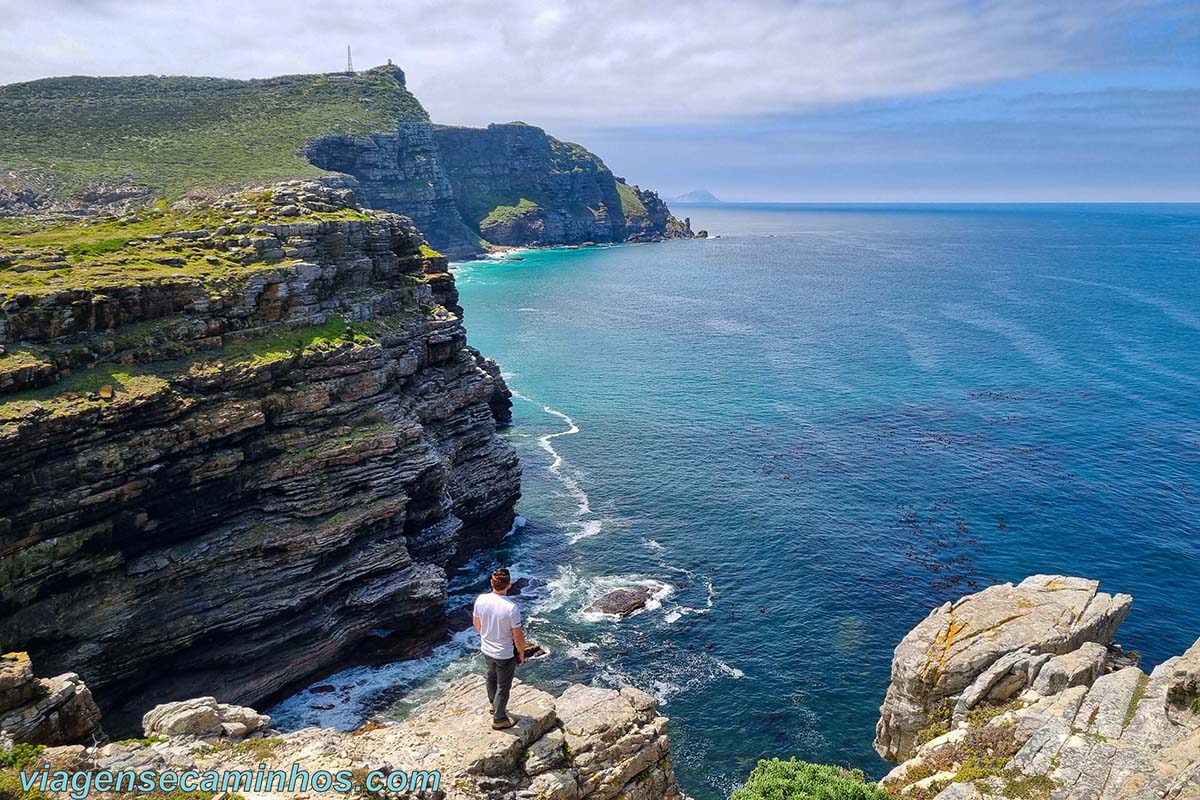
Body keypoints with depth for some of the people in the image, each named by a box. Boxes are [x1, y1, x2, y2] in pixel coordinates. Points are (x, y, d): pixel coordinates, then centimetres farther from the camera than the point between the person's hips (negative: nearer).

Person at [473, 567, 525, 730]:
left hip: (486, 649, 6)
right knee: (503, 686, 15)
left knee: (491, 677, 30)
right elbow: (518, 636, -21)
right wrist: (521, 652, -2)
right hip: (505, 654, -6)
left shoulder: (481, 600, -16)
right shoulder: (511, 608, -32)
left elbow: (476, 623, 2)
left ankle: (494, 704, 53)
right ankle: (499, 719, 31)